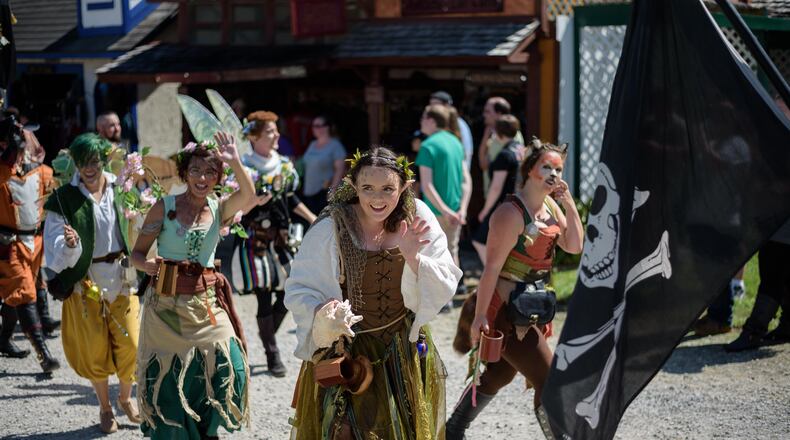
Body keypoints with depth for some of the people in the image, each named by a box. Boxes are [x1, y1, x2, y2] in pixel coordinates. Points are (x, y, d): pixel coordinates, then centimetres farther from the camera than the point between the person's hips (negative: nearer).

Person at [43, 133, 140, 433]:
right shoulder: (64, 200, -9)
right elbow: (57, 251, -11)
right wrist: (70, 245, -32)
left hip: (121, 277, 2)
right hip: (85, 282, -1)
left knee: (130, 345, 3)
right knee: (95, 349, 8)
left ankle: (126, 398, 31)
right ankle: (104, 407, 30)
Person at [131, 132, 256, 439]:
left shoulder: (219, 209, 4)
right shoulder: (165, 207, -2)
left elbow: (248, 195, -17)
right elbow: (137, 253, 1)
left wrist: (235, 163, -32)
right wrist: (146, 264, -22)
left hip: (206, 301, 2)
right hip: (166, 302, -2)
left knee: (229, 366, -9)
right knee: (167, 376, 1)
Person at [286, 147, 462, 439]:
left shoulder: (417, 219, -9)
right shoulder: (331, 228, -17)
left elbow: (444, 289, -10)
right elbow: (298, 289, -11)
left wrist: (412, 257, -26)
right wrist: (321, 312, -30)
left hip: (405, 352, 3)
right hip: (344, 351, -3)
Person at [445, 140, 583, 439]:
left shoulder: (550, 205, 6)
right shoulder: (512, 212, -20)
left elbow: (574, 246, 3)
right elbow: (492, 267, -22)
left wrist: (569, 204, -7)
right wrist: (480, 317, -23)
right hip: (505, 310, -10)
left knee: (500, 374, 21)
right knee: (550, 382, -7)